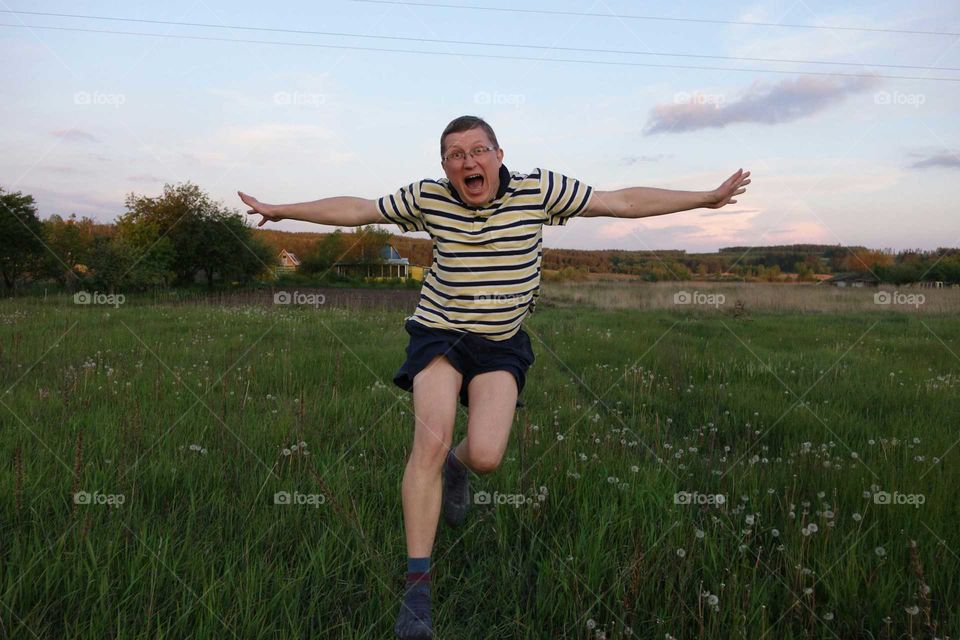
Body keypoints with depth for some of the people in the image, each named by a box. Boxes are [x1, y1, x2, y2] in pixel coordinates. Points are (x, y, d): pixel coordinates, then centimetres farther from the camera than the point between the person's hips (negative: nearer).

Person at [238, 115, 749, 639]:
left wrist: (707, 198, -1)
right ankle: (417, 585, -3)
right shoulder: (428, 198, -4)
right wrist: (280, 210, 13)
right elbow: (355, 210, 7)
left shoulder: (538, 190, -8)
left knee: (486, 455, -15)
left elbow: (621, 202, -4)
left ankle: (457, 466, 29)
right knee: (431, 443, -17)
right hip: (440, 331, 0)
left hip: (502, 343, 0)